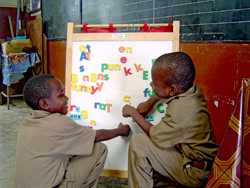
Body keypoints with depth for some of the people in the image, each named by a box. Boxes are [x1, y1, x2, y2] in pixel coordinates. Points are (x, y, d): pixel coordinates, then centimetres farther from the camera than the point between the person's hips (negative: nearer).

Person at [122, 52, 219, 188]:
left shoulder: (179, 109, -31)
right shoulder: (193, 89, -6)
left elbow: (155, 135, -15)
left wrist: (133, 113, -4)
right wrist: (150, 102, 11)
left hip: (196, 173, -9)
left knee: (138, 143, -15)